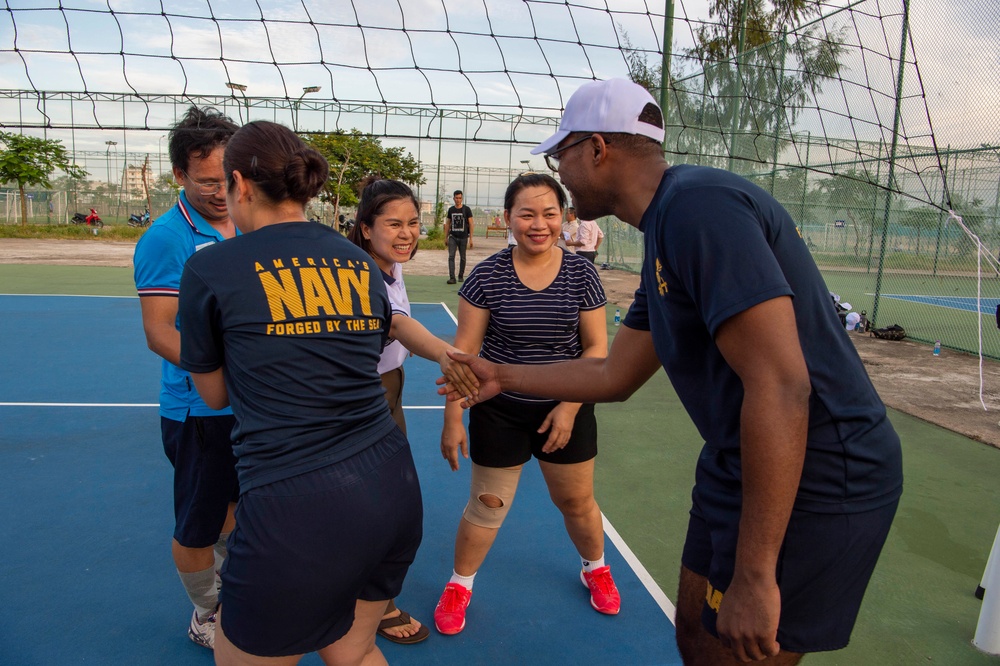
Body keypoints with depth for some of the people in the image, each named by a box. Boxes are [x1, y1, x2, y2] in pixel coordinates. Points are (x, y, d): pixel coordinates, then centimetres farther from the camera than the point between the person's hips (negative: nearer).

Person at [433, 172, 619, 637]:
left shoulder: (581, 274, -7)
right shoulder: (487, 276, -11)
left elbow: (596, 347, -4)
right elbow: (463, 351, -8)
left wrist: (569, 407, -13)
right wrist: (453, 419, -10)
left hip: (566, 410, 2)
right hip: (499, 411, -1)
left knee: (577, 500, 17)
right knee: (487, 505, 10)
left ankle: (595, 569, 47)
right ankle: (459, 585, 35)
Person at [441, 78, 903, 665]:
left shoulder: (699, 204, -21)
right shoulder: (668, 228, 11)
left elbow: (780, 387, -28)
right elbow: (616, 376, 17)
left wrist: (754, 575, -24)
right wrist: (502, 376, 23)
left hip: (811, 483, -9)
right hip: (738, 467, 9)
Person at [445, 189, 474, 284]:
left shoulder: (466, 209, -2)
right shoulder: (451, 210, 6)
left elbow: (470, 224, -2)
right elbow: (447, 224, 14)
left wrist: (471, 238, -7)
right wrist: (446, 237, 10)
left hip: (463, 237, -1)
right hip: (453, 237, 1)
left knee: (462, 258, 9)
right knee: (451, 256, -11)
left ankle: (461, 276, 24)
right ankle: (452, 278, -15)